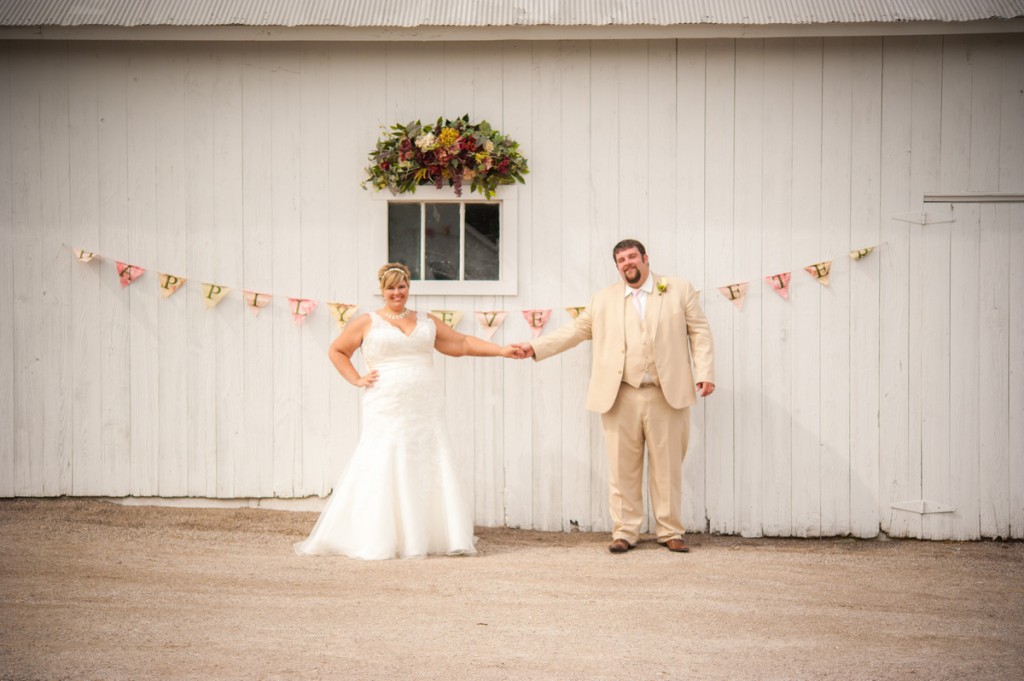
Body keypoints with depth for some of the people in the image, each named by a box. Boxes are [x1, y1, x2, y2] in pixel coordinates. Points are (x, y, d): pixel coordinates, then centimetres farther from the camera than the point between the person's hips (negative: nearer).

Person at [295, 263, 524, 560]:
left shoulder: (427, 322, 15)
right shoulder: (367, 323, 5)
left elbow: (461, 343, 15)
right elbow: (336, 351, 13)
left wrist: (502, 350, 8)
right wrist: (356, 379, 1)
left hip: (424, 412, 3)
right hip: (386, 413, -3)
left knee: (429, 470, 2)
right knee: (383, 473, -5)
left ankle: (447, 538, 5)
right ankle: (373, 542, 1)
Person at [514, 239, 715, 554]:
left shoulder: (680, 290, 7)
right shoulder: (604, 299, 12)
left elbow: (699, 332, 5)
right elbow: (576, 330, 14)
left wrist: (705, 373, -5)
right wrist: (535, 347, 6)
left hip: (667, 395, -1)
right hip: (620, 396, 1)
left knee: (667, 467, 4)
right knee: (623, 468, 3)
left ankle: (670, 532, 14)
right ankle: (624, 532, 11)